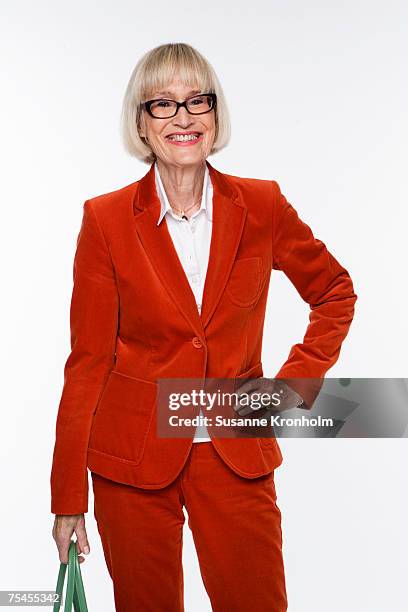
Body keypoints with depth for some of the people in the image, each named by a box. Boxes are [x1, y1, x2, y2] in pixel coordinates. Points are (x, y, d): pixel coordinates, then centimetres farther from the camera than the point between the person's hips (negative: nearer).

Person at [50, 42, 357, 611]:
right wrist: (69, 499, -5)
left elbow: (335, 292, 13)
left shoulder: (262, 206, -2)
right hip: (131, 456, -1)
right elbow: (88, 360, -4)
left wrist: (297, 383, 1)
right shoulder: (106, 219, -6)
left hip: (236, 454, 1)